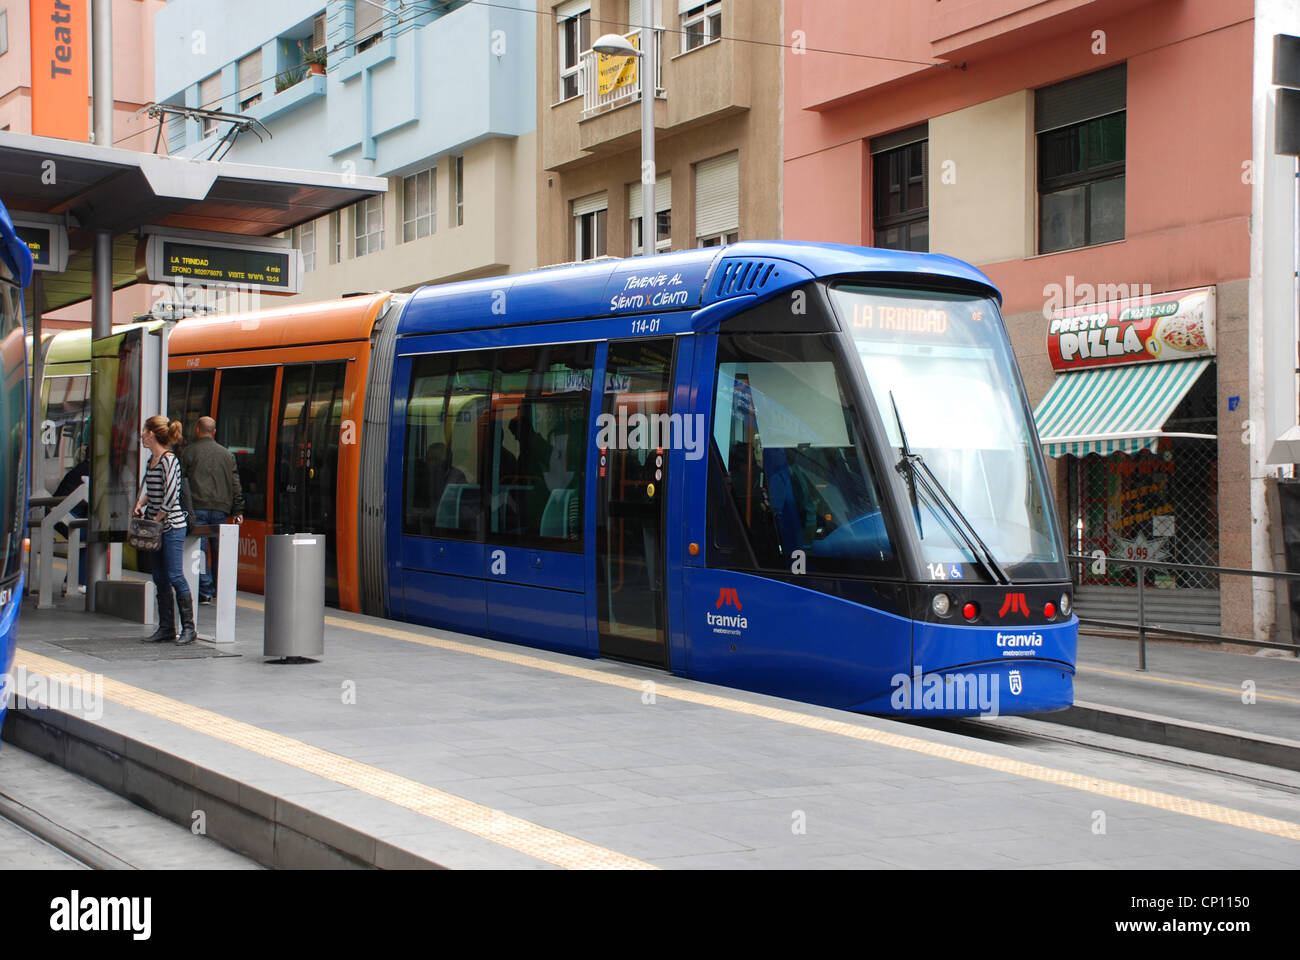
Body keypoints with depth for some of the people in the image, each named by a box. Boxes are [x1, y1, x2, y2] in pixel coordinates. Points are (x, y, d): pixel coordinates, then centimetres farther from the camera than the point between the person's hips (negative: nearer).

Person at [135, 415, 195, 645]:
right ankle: (166, 628, 13)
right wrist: (141, 504, 9)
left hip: (172, 525, -9)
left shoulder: (168, 460, -13)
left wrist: (156, 519, -13)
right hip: (157, 527, 9)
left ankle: (188, 628, -4)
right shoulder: (152, 459, 13)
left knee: (175, 575, -9)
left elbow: (171, 495, -18)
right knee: (160, 578, 8)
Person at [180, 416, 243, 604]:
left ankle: (205, 592, -9)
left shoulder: (188, 452, 2)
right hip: (220, 509, 3)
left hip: (197, 507, -3)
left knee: (200, 550, -3)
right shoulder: (227, 454, 12)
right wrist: (238, 511, 14)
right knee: (219, 550, 10)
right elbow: (236, 485, 11)